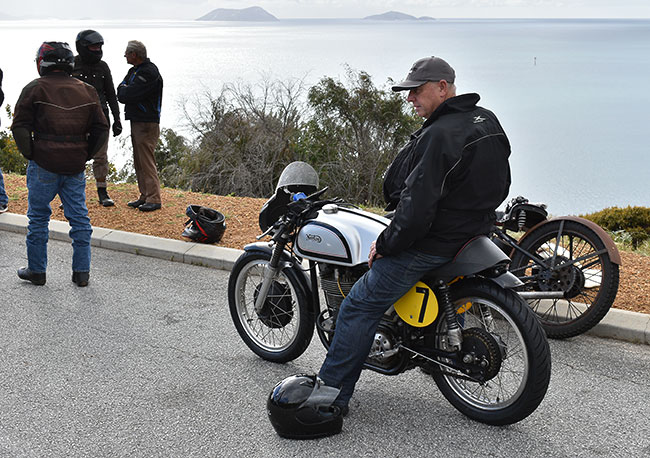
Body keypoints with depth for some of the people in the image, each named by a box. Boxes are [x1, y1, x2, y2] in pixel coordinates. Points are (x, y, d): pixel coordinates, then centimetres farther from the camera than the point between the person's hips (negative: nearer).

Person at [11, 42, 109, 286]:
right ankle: (82, 272, 12)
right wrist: (85, 155, 11)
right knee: (79, 218, 9)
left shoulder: (34, 89, -4)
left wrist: (30, 154, 2)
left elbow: (20, 127, -8)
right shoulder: (86, 91, 8)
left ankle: (36, 270, 17)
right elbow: (101, 129, 9)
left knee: (38, 216, 9)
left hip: (44, 165, -3)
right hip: (76, 166, 3)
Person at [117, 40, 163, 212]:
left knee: (147, 162, -10)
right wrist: (125, 91, -8)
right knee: (139, 162, 12)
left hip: (147, 124, -10)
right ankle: (145, 196, 17)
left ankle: (154, 199, -8)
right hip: (136, 122, 10)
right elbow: (120, 93, 12)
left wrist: (124, 91, 0)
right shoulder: (133, 70, 17)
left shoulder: (149, 72, -16)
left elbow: (128, 95, -21)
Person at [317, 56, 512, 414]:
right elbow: (499, 187, 16)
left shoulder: (439, 136, -24)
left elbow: (417, 207, -27)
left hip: (429, 243, -10)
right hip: (476, 232, 10)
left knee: (359, 307, -2)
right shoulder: (487, 121, 6)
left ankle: (331, 394, 3)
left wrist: (385, 245, -14)